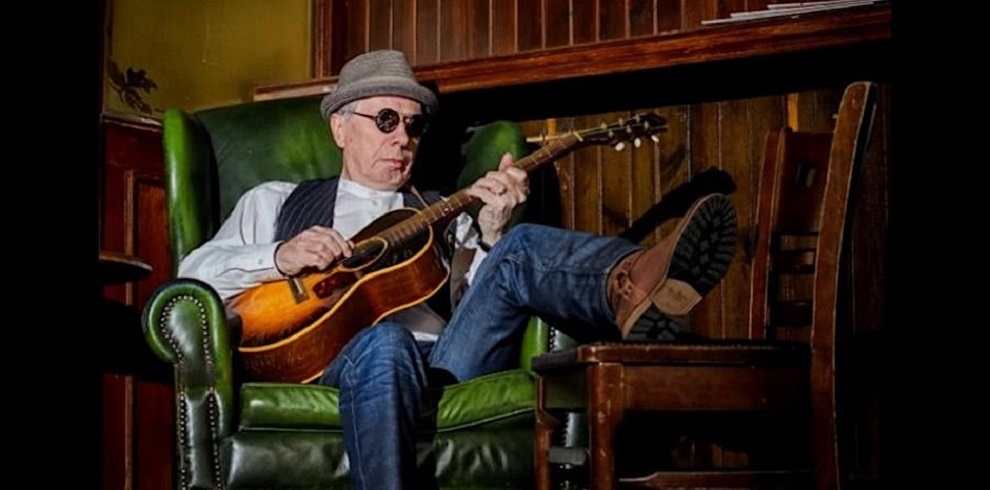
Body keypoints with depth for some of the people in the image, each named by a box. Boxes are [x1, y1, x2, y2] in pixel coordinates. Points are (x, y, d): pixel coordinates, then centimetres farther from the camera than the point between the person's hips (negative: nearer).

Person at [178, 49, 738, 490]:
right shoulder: (278, 202, 24)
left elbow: (486, 299, 15)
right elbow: (193, 274, 12)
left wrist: (492, 233, -4)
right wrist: (280, 257, -6)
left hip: (445, 364, 2)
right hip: (338, 366, -2)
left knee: (522, 249, -24)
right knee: (386, 342, -39)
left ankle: (632, 288, -56)